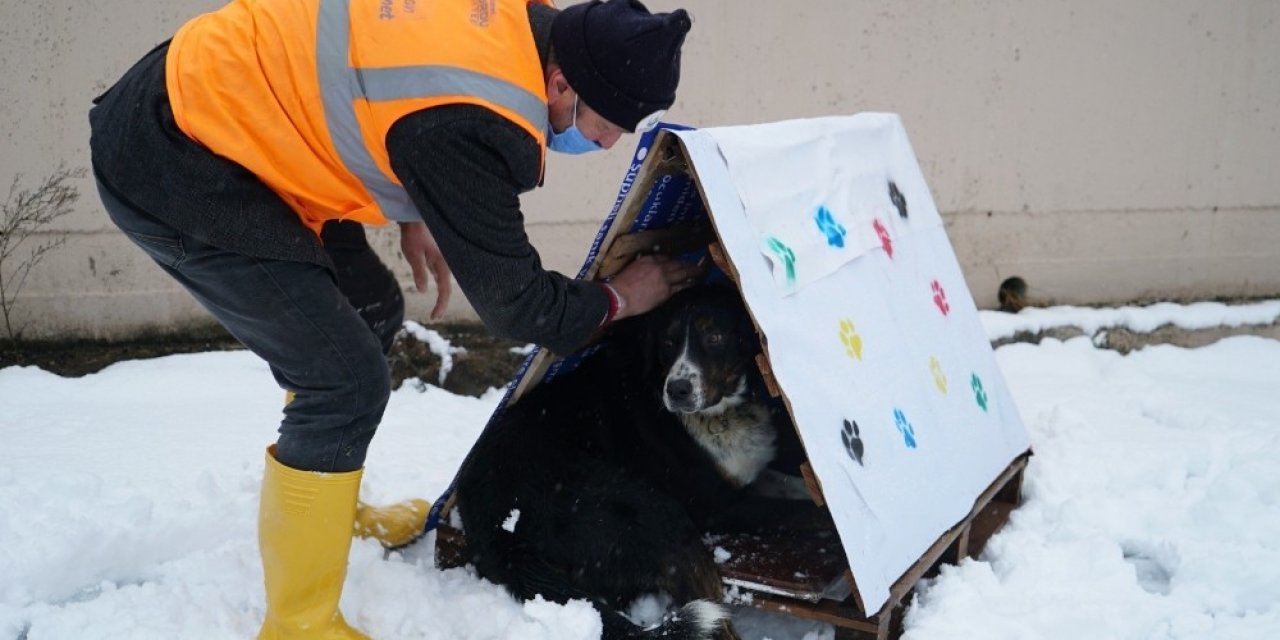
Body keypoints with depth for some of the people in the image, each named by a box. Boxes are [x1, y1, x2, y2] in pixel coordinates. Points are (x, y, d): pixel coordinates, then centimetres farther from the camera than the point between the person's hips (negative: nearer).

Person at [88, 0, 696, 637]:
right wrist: (615, 300, 2)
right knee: (347, 382, -9)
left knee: (370, 310, 16)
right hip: (173, 164, -10)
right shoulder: (471, 125, -30)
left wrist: (416, 210, 13)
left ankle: (331, 507, 37)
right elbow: (510, 297, -16)